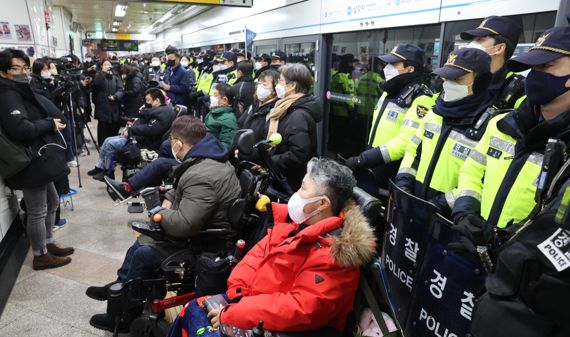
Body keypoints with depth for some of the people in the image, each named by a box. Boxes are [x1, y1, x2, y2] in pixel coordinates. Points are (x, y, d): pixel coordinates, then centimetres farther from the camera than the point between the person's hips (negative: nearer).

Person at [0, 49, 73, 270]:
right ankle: (40, 256, 16)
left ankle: (48, 244, 34)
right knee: (37, 212, 1)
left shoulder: (18, 92, 15)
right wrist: (50, 124, -15)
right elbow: (21, 129, -28)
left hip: (39, 159, 10)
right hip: (29, 162, -10)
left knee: (52, 202, 20)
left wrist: (50, 123, 3)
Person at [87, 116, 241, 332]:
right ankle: (120, 286, 34)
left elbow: (183, 225, -33)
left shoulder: (201, 176, -32)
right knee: (146, 238, 17)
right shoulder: (208, 157, 3)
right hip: (201, 227, 10)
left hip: (204, 243, -10)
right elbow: (185, 192, 22)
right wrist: (170, 199, 4)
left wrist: (162, 213, -13)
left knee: (144, 253, -4)